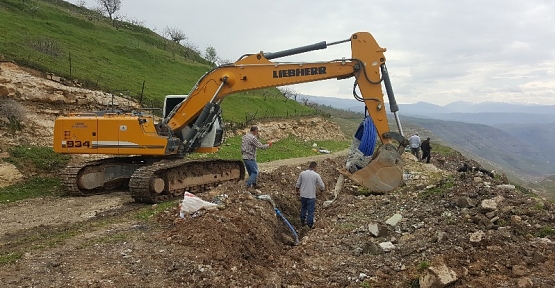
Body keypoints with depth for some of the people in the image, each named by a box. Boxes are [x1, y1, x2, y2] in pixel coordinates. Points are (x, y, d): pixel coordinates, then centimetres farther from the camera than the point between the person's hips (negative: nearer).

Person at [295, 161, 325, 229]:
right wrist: (321, 189, 18)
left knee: (303, 208, 23)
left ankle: (302, 221, 34)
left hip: (303, 195, 3)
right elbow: (322, 186, -6)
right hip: (311, 196, -3)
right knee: (310, 211, 8)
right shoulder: (316, 175, -12)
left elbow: (298, 184, 4)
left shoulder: (302, 173, -5)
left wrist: (297, 191, 22)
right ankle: (310, 224, 15)